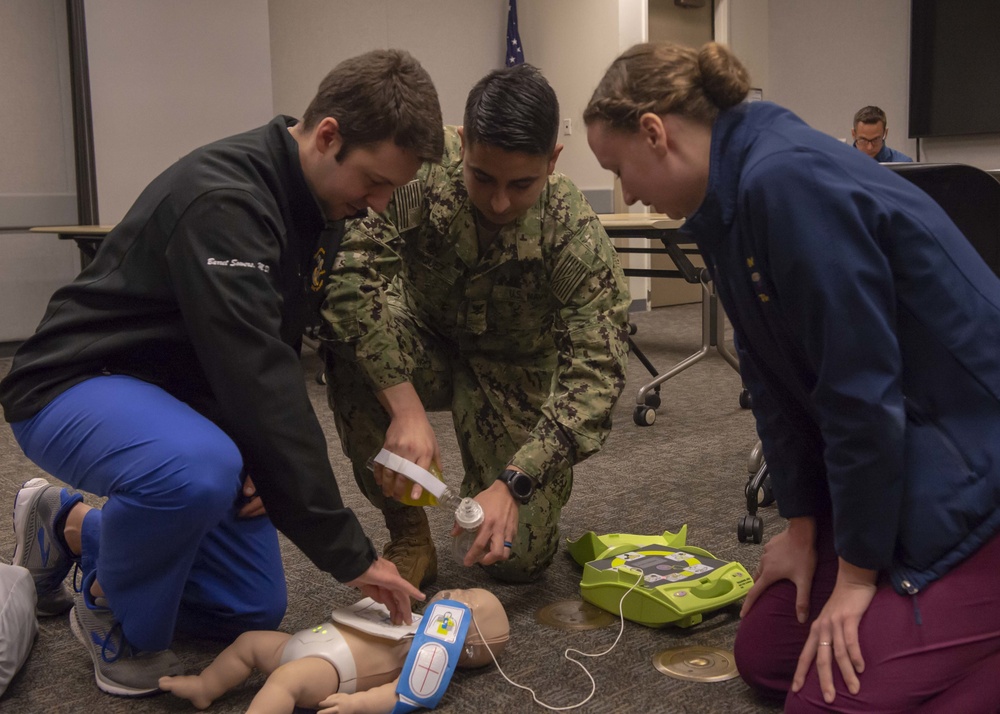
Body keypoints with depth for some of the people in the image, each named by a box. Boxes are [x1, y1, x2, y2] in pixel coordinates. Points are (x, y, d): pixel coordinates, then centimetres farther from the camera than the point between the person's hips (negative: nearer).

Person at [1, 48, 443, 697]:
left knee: (256, 611, 7)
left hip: (178, 393, 9)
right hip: (75, 383, -8)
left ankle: (71, 525, 22)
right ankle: (113, 612, -8)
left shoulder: (305, 202, 0)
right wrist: (350, 553, -31)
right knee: (199, 472, -42)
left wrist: (266, 455, -11)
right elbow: (257, 379, -35)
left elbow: (278, 359, 8)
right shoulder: (224, 200, -29)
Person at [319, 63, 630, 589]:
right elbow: (352, 272, -36)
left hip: (512, 367, -1)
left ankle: (490, 475, 25)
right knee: (346, 334, -35)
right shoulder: (422, 167, -28)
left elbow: (596, 372, -28)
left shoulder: (577, 238, -28)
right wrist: (406, 409, -43)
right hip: (424, 342, 1)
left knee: (520, 558, -13)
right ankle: (408, 535, -17)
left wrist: (513, 483, -39)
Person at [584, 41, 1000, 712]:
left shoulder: (786, 181, -25)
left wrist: (857, 570, -14)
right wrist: (802, 525, 7)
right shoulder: (730, 203, 4)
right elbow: (778, 381, 7)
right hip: (893, 464, 9)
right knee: (764, 655, 13)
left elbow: (860, 387, -24)